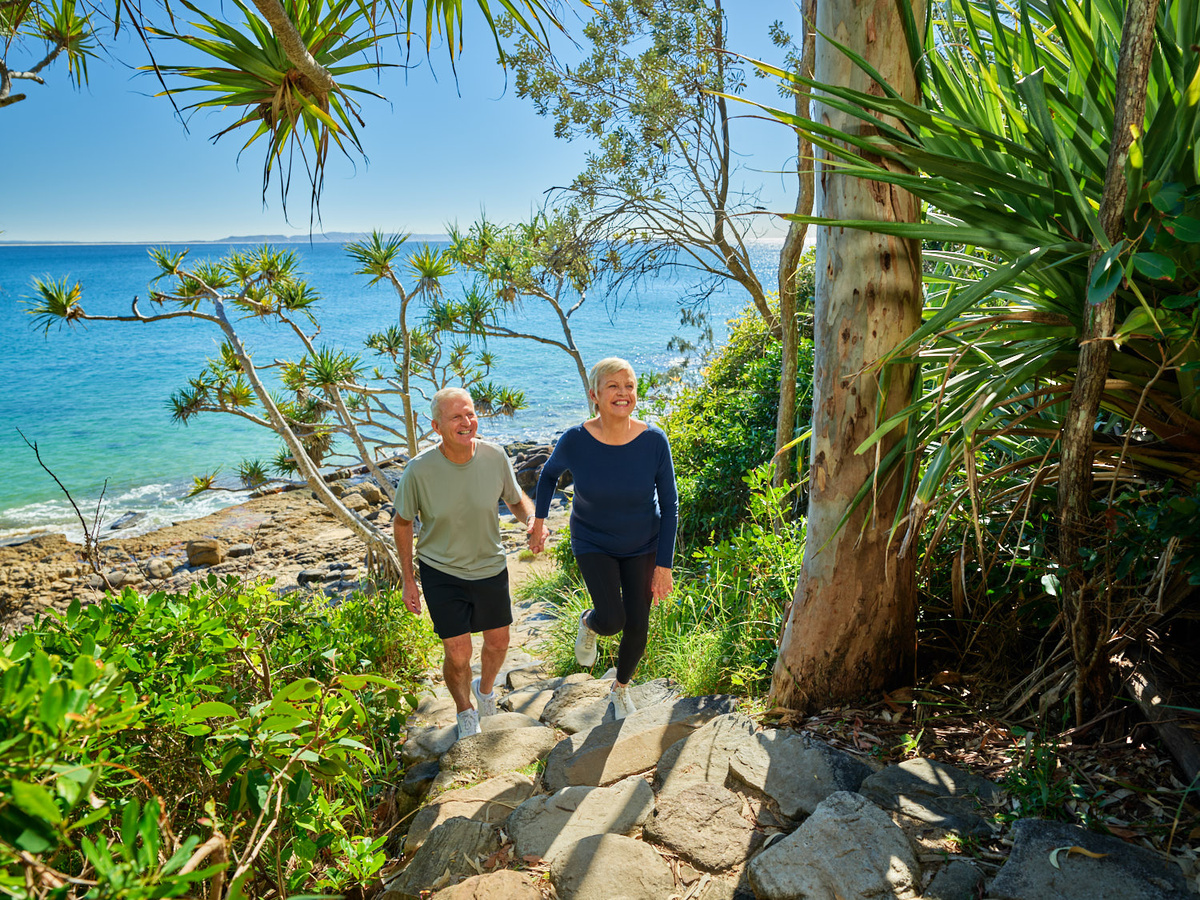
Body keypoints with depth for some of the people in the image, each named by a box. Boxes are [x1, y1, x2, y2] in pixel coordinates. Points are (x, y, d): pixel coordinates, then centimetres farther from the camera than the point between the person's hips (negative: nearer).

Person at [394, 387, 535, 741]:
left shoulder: (494, 456, -17)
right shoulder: (419, 470, -22)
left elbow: (516, 499, 1)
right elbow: (402, 522, -7)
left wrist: (533, 519, -22)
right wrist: (408, 580, -4)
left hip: (490, 567, 3)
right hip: (440, 570, -2)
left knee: (498, 643, 17)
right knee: (458, 655, -1)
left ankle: (485, 688, 52)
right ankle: (465, 711, 32)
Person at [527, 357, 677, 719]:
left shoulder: (654, 440, -21)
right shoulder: (575, 441, -22)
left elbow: (670, 505, -11)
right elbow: (549, 473, 2)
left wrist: (664, 565, -10)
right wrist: (539, 520, 7)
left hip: (642, 546, 1)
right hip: (593, 544, -1)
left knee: (637, 627, 6)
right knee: (612, 620, -16)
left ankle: (620, 688, 39)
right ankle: (589, 623, 24)